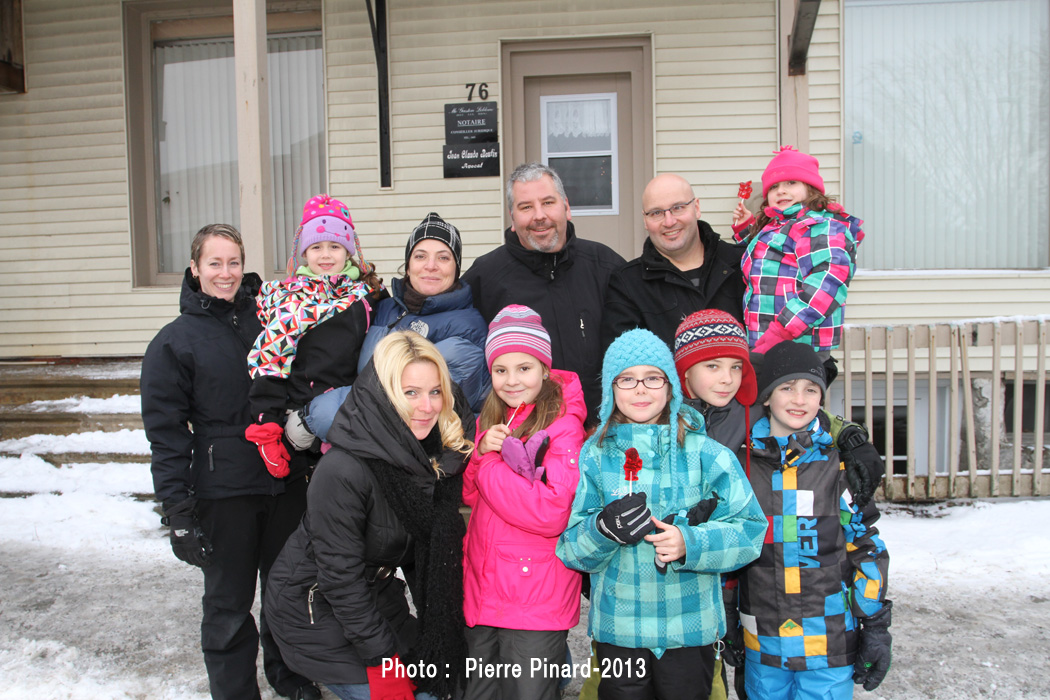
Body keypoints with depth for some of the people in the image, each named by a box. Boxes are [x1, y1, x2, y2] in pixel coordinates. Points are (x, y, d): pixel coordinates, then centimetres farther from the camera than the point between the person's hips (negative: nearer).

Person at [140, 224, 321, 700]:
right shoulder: (174, 342, -4)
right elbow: (165, 432, -6)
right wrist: (178, 510, -11)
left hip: (285, 481, 4)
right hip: (223, 489, -3)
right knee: (229, 599, 8)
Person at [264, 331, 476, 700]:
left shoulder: (439, 456, -7)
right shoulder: (343, 470, -30)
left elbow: (424, 552, 3)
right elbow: (339, 575, -24)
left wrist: (437, 627, 3)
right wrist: (383, 660, -20)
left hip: (374, 596, 7)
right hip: (314, 609, -6)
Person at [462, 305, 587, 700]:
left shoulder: (563, 426, -13)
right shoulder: (490, 419, 8)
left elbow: (552, 515, -22)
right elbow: (468, 496, 11)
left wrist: (491, 465, -14)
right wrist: (481, 451, -8)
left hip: (537, 602, -7)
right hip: (482, 589, 7)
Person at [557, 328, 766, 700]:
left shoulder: (705, 453, -5)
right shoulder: (594, 456, -2)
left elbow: (750, 530, -6)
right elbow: (570, 550, -2)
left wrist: (690, 543, -22)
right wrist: (603, 529, -23)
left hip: (691, 628, 0)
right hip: (617, 629, 1)